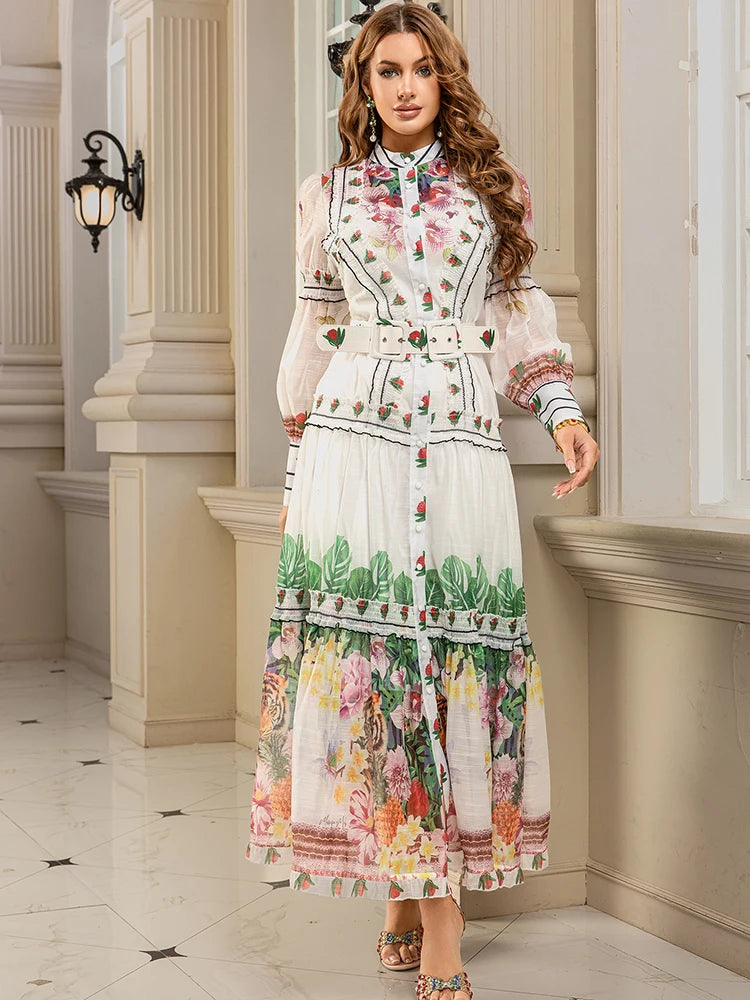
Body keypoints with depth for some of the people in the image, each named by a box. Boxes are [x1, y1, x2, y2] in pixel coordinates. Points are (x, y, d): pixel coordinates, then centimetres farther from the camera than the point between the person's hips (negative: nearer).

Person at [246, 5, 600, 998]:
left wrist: (562, 408, 1)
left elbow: (517, 317, 16)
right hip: (353, 446, 0)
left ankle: (433, 897, 3)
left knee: (457, 658, -4)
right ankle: (412, 898, 5)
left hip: (464, 451, 0)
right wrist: (296, 469, 16)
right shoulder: (328, 196, 13)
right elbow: (315, 333, 17)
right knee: (364, 652, -6)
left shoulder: (492, 187, 13)